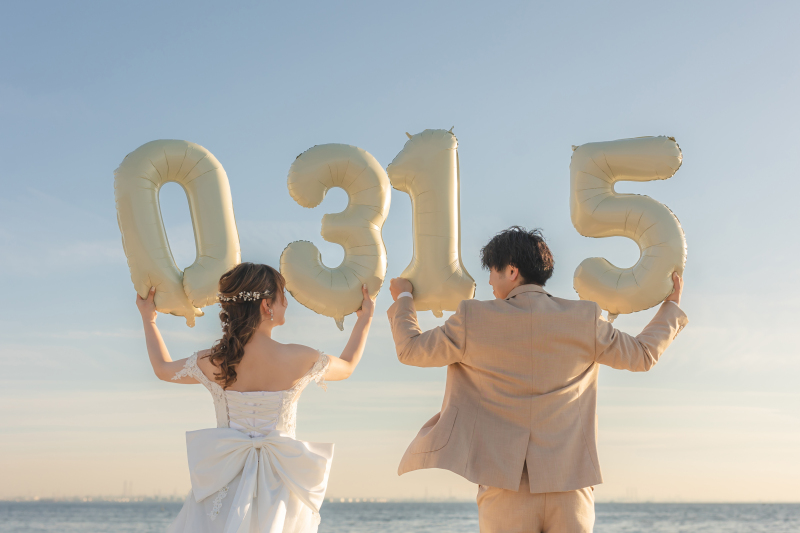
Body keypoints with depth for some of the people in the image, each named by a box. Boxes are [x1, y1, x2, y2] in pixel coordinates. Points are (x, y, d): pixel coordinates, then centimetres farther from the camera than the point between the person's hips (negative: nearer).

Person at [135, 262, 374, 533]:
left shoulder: (212, 363, -6)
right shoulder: (299, 359, -10)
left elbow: (163, 368, 16)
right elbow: (346, 367, 12)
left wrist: (148, 318, 30)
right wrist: (365, 318, 27)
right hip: (279, 481, -1)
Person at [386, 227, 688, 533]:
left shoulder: (473, 320, -2)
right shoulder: (583, 320, 3)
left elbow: (410, 349, 9)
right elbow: (642, 355, 15)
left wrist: (403, 299, 28)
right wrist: (672, 306, 32)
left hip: (505, 487, -1)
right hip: (569, 486, 1)